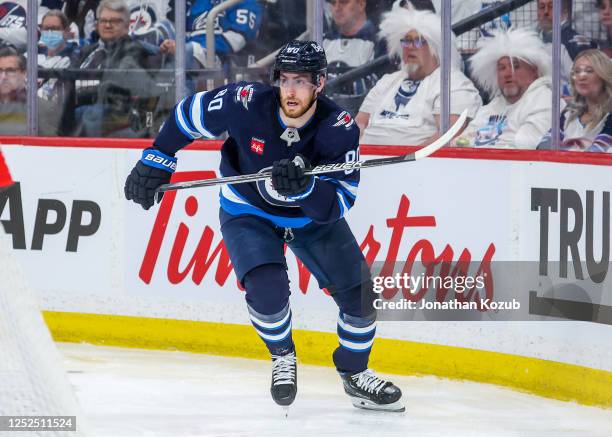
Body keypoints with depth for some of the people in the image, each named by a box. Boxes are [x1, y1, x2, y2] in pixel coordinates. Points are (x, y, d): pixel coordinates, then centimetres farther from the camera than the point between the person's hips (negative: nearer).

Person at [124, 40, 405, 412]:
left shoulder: (340, 129, -28)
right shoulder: (246, 104, -28)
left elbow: (338, 204, -33)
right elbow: (189, 113, -10)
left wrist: (303, 187, -52)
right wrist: (155, 162, -7)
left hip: (312, 217, 2)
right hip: (248, 212, -2)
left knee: (360, 294, -5)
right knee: (268, 290, -25)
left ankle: (356, 375, 21)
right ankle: (283, 357, 6)